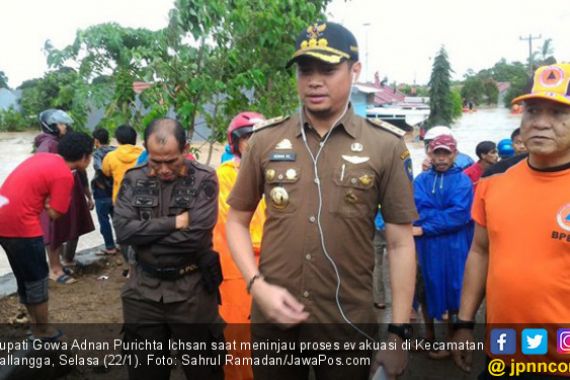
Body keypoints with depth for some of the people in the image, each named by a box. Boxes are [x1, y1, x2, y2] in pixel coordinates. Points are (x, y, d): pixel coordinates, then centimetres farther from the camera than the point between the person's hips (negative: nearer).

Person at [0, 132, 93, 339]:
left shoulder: (43, 157, 11)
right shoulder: (64, 176, -13)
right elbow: (54, 213, -12)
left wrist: (43, 200, 3)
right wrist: (47, 202, 4)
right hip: (20, 225, -9)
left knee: (24, 277, 20)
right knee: (37, 279, 7)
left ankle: (36, 327, 34)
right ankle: (43, 333, 21)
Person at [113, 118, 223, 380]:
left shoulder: (204, 179, -10)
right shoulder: (134, 179, 0)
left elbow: (195, 236, -19)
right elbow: (122, 230, -11)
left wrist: (144, 235, -10)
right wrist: (174, 223, -16)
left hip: (192, 289, -3)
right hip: (144, 289, 3)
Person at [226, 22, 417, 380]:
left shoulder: (386, 145, -6)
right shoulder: (265, 140, -1)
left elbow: (400, 242, -3)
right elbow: (237, 221, 6)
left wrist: (399, 331, -4)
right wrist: (257, 285, -8)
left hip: (350, 324, -1)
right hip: (274, 319, 2)